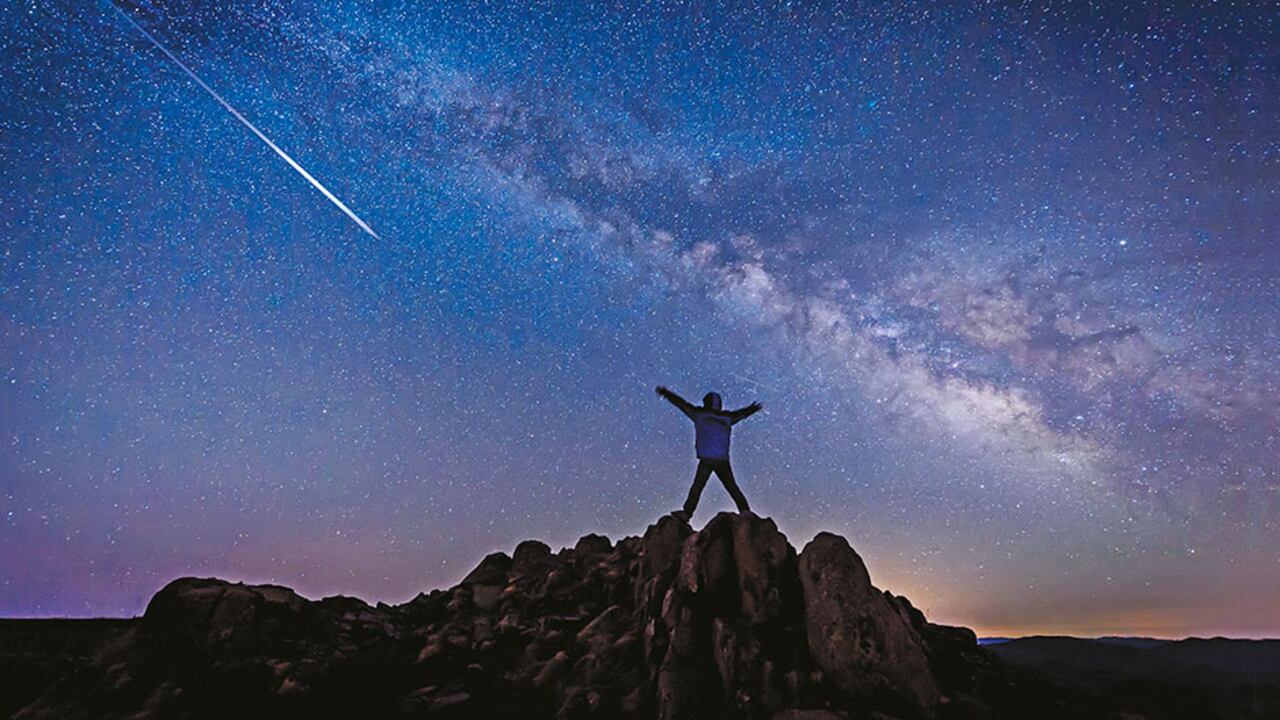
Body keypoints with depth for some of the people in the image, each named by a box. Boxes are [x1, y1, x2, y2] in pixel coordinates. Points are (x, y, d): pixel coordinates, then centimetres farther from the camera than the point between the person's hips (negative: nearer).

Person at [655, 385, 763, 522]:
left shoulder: (700, 414, 4)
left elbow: (682, 404, 13)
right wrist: (752, 409, 54)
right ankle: (745, 511, 6)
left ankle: (686, 513, -3)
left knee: (697, 487, -1)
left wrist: (666, 393, 24)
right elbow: (741, 414, 32)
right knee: (732, 487, 8)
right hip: (723, 460, 3)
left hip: (706, 459, -3)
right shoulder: (727, 417, 13)